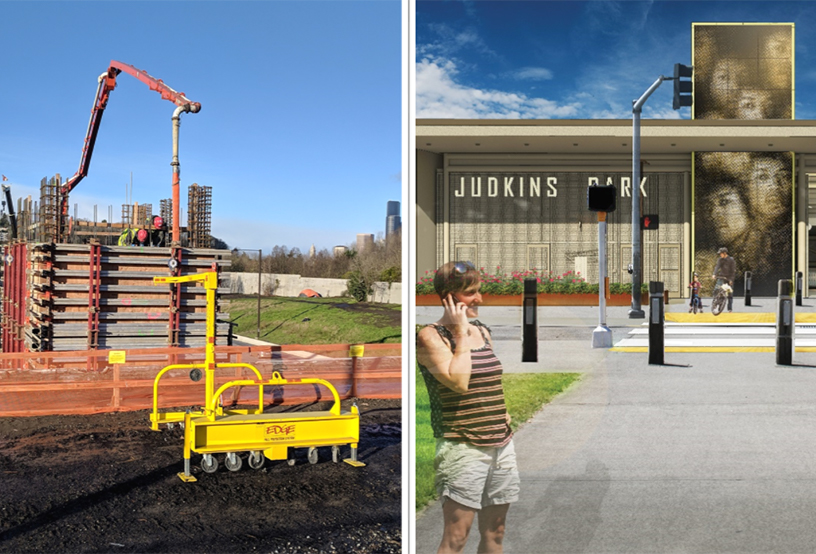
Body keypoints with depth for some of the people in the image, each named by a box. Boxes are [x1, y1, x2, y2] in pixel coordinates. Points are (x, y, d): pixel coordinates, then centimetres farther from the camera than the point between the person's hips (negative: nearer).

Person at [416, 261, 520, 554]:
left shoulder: (483, 331, 14)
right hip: (463, 448, -7)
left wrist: (503, 414, 12)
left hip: (501, 444, 7)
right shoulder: (431, 336, -8)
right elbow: (459, 381, -21)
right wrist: (461, 333, -13)